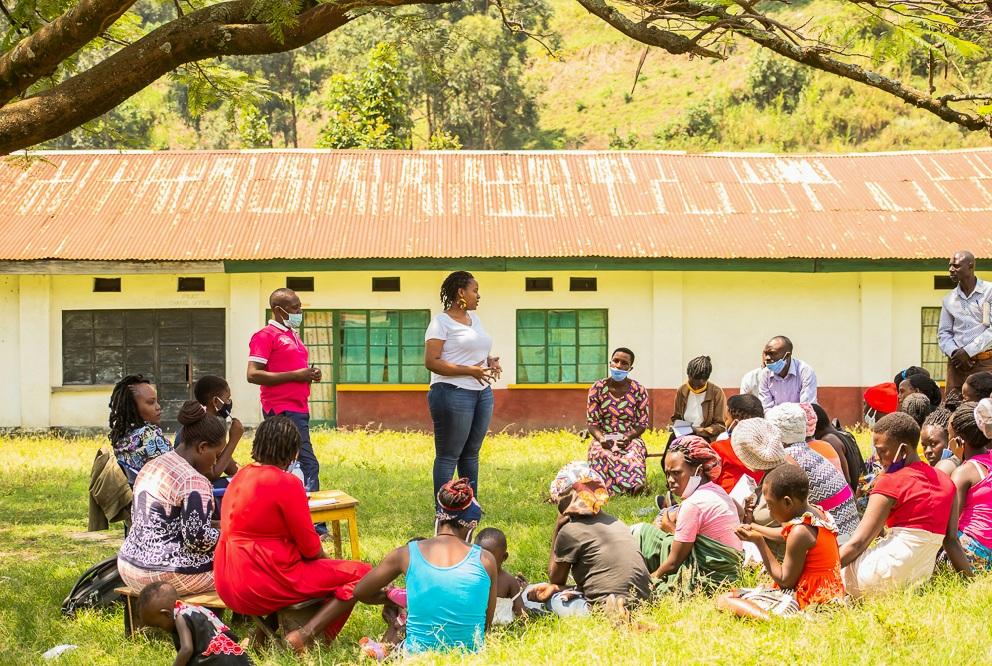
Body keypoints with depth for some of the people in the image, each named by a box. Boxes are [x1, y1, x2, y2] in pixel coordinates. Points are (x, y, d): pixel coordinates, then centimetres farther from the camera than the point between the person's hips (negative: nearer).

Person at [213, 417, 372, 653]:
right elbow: (311, 548, -10)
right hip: (264, 586, -8)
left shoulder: (241, 476, 9)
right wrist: (326, 560, 12)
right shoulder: (287, 483, -14)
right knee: (360, 573, -3)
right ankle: (304, 636, -16)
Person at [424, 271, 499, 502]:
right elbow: (431, 362, -15)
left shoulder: (474, 319, 18)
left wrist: (491, 361, 5)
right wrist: (469, 371, -20)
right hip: (454, 393, -8)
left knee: (471, 453, 12)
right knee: (448, 456, -5)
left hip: (482, 392, 8)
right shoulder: (441, 322, -7)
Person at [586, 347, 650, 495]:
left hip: (630, 439, 0)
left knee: (632, 459, -35)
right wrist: (601, 438, -19)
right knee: (600, 454, -34)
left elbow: (642, 424, 3)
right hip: (603, 439, 0)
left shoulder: (639, 391, 2)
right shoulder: (597, 388, 3)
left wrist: (628, 437, -18)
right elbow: (592, 422, 2)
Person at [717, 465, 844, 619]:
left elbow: (785, 581, -14)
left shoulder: (799, 532, -21)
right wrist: (755, 528, 27)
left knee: (725, 600, -19)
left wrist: (759, 542, -12)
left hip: (807, 602, -10)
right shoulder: (817, 512, 8)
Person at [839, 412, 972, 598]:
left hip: (884, 575, -8)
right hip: (920, 579, 8)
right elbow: (951, 542, 9)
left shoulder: (891, 482, -8)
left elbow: (858, 543, -10)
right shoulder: (946, 482, 11)